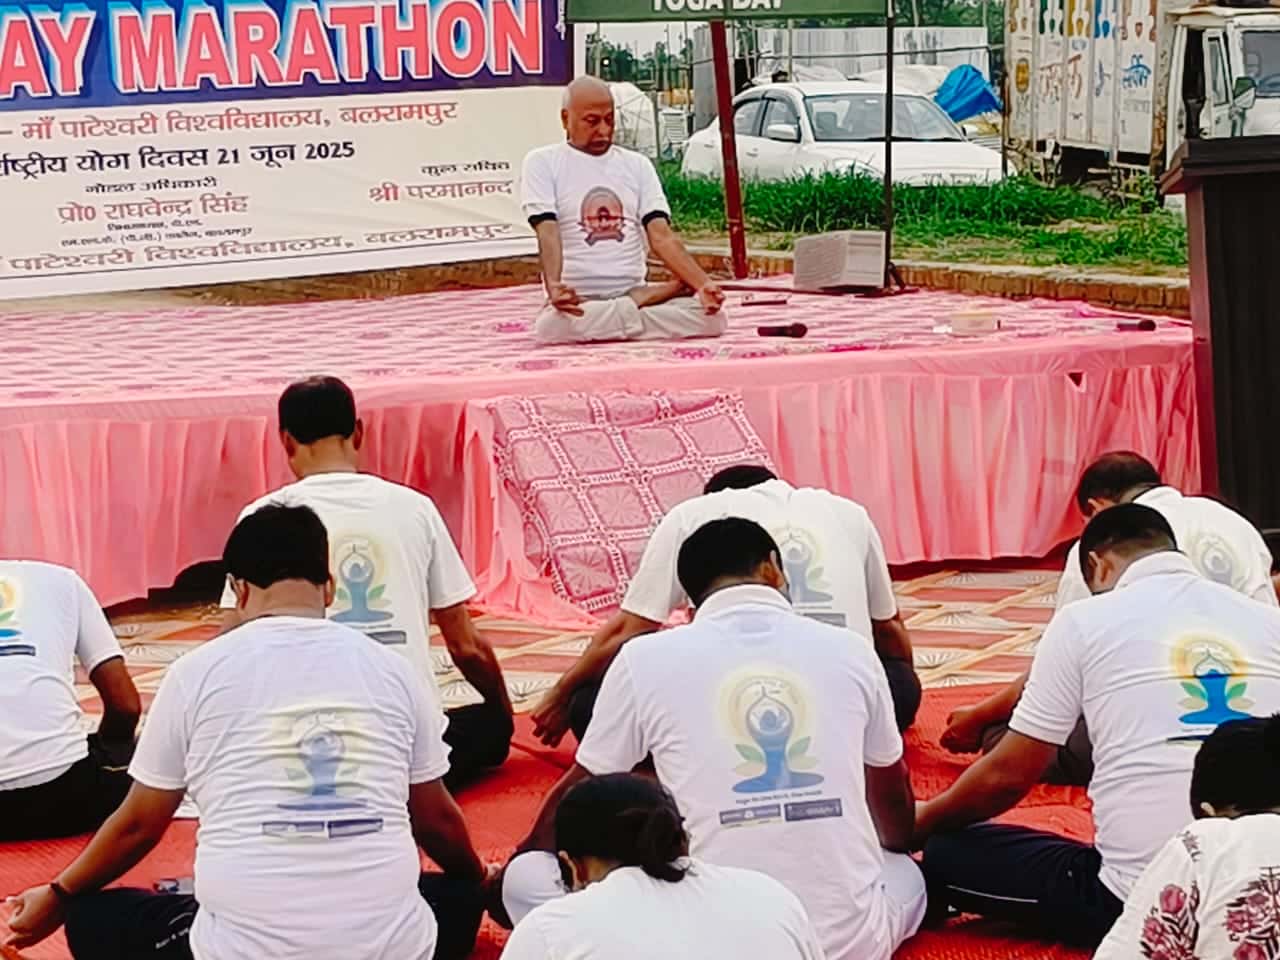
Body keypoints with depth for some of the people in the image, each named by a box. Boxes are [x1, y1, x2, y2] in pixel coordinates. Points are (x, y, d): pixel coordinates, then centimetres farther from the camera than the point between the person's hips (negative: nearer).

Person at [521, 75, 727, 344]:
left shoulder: (637, 165, 14)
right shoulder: (543, 162, 3)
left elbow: (661, 236, 3)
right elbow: (548, 233, -10)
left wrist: (703, 283, -15)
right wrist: (554, 288, -31)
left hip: (635, 289, 1)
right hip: (578, 301, -1)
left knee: (712, 316, -25)